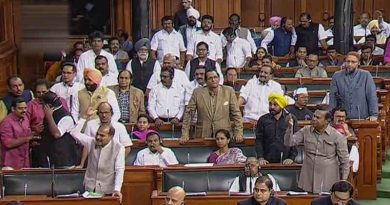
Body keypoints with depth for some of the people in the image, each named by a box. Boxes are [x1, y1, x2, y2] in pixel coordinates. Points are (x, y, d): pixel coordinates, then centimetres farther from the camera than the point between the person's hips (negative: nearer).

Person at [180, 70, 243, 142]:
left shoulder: (229, 91, 2)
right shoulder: (197, 92, 2)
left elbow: (236, 113, 5)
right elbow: (188, 113, 5)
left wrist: (238, 133, -2)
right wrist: (185, 134, 0)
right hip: (203, 136, 0)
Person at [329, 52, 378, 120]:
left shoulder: (366, 75, 2)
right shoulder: (337, 76, 6)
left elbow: (372, 97, -1)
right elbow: (333, 98, 4)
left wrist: (374, 115, -9)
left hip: (362, 118, -1)